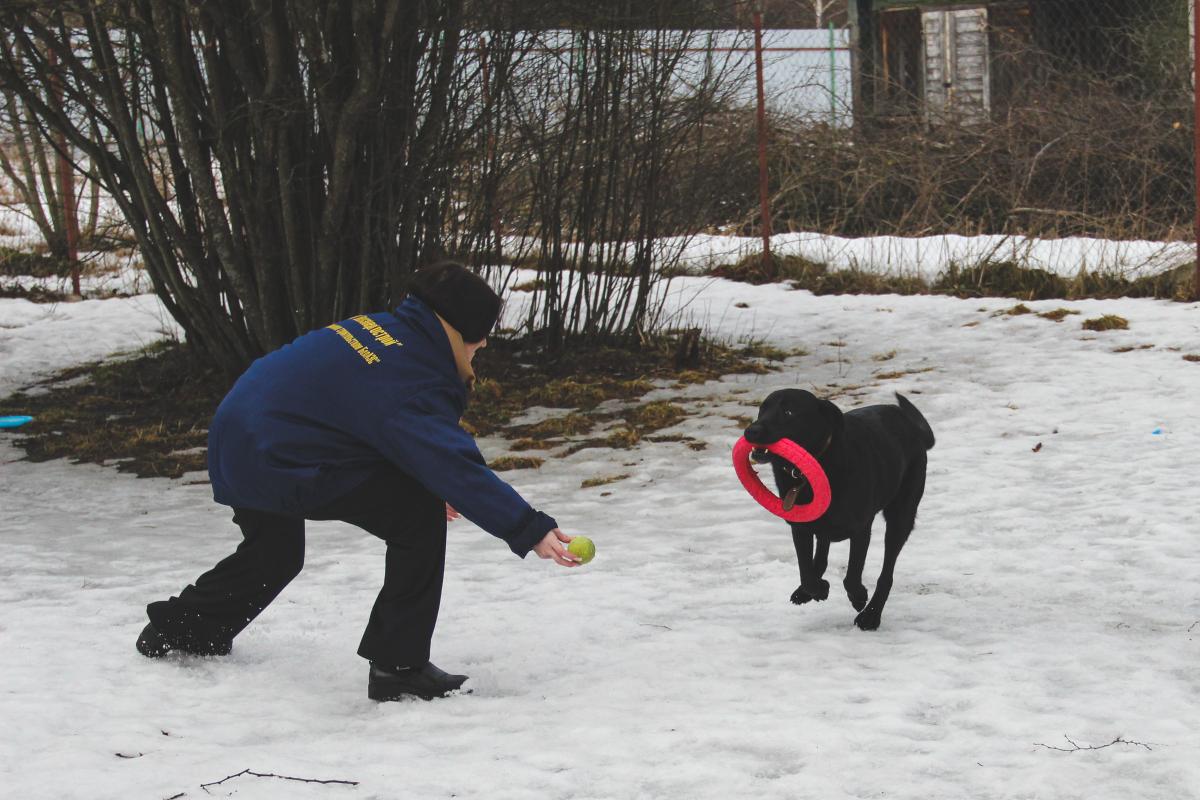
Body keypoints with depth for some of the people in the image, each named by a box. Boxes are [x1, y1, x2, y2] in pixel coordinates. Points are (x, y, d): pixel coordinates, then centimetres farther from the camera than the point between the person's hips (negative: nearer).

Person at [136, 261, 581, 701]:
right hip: (278, 464, -10)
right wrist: (531, 530, -31)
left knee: (275, 554, 36)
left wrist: (431, 482, 19)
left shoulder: (375, 329, 10)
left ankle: (176, 629, 59)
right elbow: (456, 467, -29)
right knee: (420, 511, -12)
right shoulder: (407, 383, -20)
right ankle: (398, 667, -10)